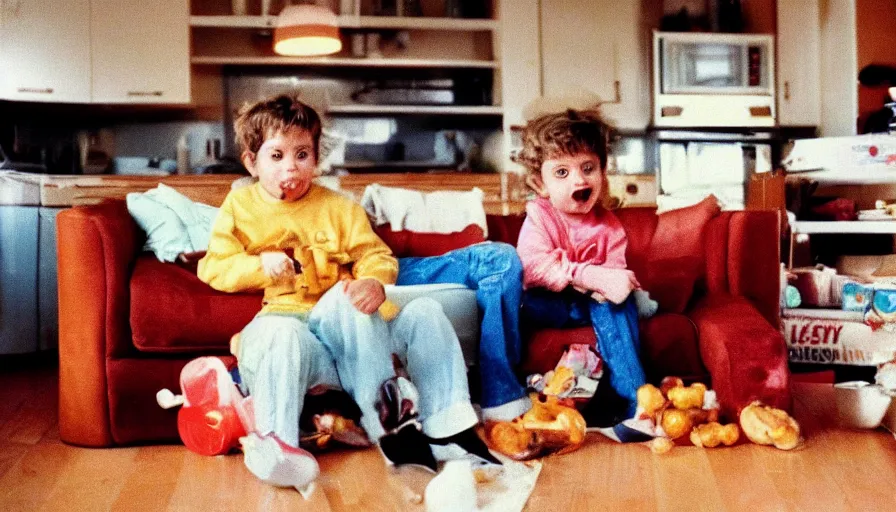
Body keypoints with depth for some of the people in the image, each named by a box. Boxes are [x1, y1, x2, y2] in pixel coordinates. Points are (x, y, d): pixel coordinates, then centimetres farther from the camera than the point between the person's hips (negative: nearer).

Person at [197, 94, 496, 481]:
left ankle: (450, 427, -18)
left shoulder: (338, 207, 19)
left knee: (423, 311, -17)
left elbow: (376, 257, 10)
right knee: (282, 338, -40)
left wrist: (374, 282, -15)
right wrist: (261, 266, -10)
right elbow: (213, 268, 10)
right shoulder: (240, 206, 16)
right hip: (283, 317, -3)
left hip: (343, 322, 3)